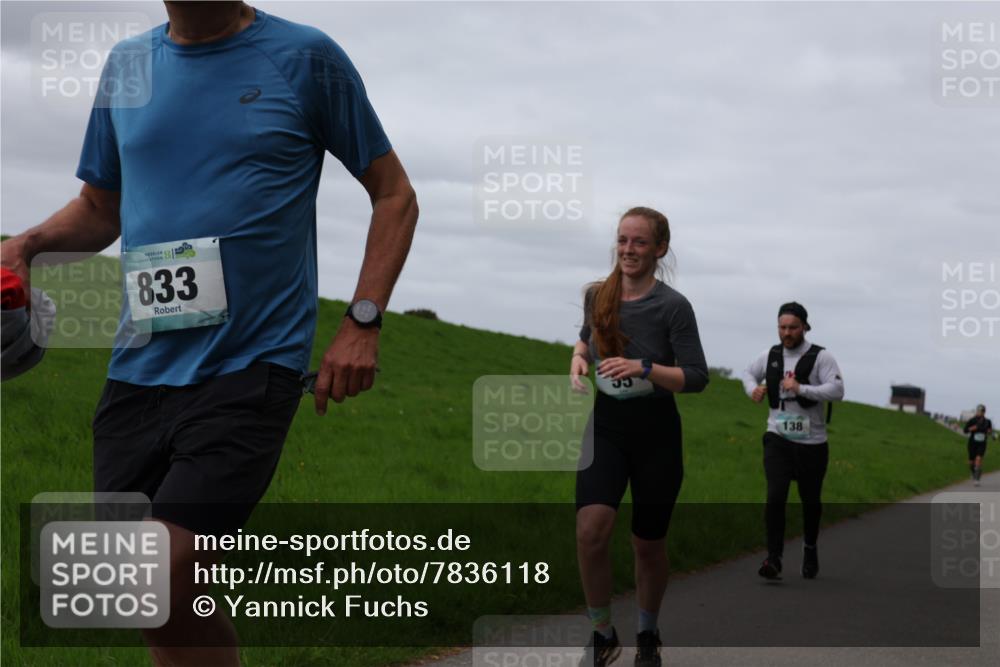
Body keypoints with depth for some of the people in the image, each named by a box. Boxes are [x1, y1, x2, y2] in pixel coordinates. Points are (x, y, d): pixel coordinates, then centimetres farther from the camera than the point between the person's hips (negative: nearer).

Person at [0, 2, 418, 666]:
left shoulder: (305, 57, 0)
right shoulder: (127, 64, 13)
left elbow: (394, 193, 6)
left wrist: (362, 323, -5)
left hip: (251, 368, -5)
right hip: (138, 370, 5)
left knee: (161, 589, -18)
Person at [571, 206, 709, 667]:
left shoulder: (673, 306, -12)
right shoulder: (597, 295, 1)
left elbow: (697, 377, -12)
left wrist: (643, 369, -27)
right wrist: (579, 356, 0)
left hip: (655, 433, -2)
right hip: (605, 426, 2)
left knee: (648, 543, 9)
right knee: (591, 529, -20)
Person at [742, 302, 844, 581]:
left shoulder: (821, 357, -8)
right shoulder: (771, 355, 4)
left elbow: (837, 391, -19)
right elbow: (749, 373, 23)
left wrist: (801, 389, -30)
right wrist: (753, 388, 1)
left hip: (812, 443, -1)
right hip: (778, 440, 1)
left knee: (810, 501, 14)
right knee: (775, 497, -17)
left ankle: (810, 547, 41)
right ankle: (774, 560, -17)